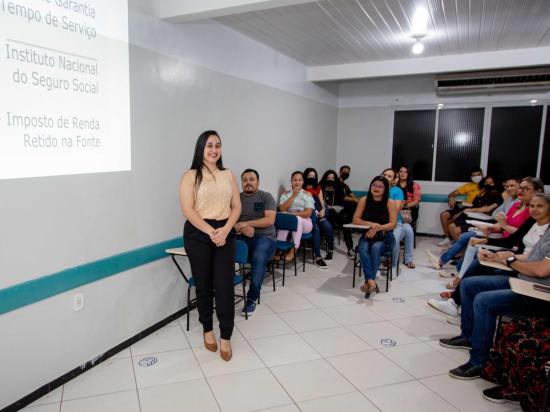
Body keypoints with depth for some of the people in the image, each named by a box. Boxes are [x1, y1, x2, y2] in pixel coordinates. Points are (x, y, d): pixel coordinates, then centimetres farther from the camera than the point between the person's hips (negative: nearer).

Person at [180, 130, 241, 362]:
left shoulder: (228, 175, 10)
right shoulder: (190, 176, -2)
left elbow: (237, 206, 7)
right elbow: (188, 210, -10)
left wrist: (225, 230, -9)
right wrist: (211, 232, -17)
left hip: (225, 233, 3)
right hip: (198, 234, -2)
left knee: (225, 286, -2)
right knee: (203, 285, 10)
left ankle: (226, 337, 11)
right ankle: (207, 330, 30)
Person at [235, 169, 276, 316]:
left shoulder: (266, 197, 7)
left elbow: (270, 220, -5)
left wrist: (246, 223, -11)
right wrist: (242, 229, -17)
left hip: (264, 237, -2)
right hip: (242, 237, 2)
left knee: (259, 258, -35)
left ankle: (252, 298, -19)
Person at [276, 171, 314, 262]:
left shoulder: (307, 195, 5)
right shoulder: (286, 194, 11)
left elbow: (308, 213, -7)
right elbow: (282, 209, -6)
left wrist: (292, 214, -19)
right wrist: (293, 195, -8)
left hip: (304, 223, -1)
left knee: (297, 219, -36)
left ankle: (293, 250, -35)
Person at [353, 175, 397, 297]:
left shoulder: (389, 203, -6)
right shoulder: (364, 200, -1)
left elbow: (393, 224, -9)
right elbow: (355, 219, -3)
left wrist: (377, 228, -24)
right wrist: (370, 224, -20)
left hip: (384, 237, -1)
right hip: (367, 235, 2)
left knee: (375, 248, -33)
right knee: (363, 249, -30)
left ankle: (368, 282, -32)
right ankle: (371, 281, -39)